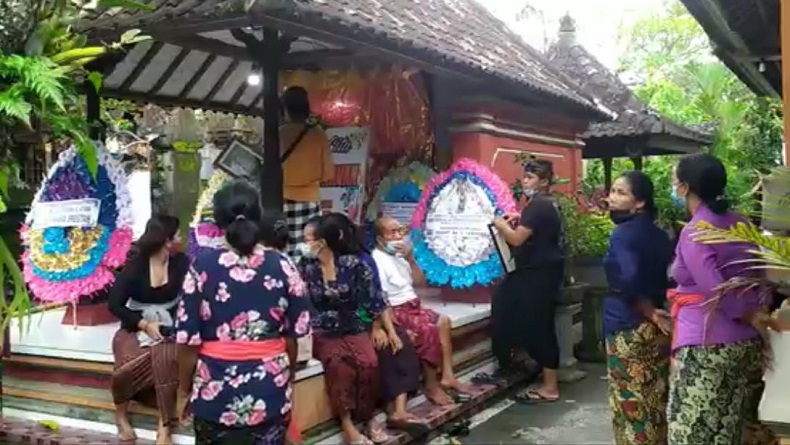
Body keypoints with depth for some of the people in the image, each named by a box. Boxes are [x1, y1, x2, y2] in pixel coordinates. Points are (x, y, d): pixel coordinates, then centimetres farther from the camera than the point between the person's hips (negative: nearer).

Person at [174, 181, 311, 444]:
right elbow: (294, 333, 1)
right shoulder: (282, 266, -5)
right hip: (271, 390, 1)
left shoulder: (202, 266, -10)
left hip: (215, 392, -1)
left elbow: (188, 338, -8)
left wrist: (184, 389, 6)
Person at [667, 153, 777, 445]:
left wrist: (761, 321, -5)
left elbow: (719, 294, -17)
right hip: (748, 343, 8)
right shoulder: (740, 224, 9)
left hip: (706, 345, -8)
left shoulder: (693, 232, -13)